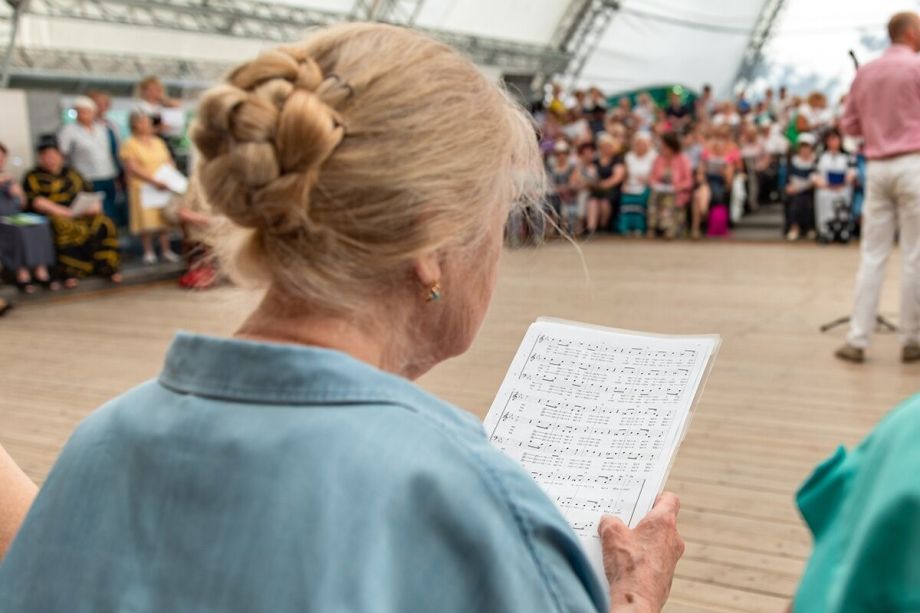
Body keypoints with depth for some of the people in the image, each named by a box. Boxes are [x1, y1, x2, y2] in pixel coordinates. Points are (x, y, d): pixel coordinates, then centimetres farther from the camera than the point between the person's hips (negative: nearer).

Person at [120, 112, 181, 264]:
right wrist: (154, 181, -21)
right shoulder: (129, 145, -3)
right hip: (142, 187, -5)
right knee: (146, 220, -5)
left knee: (165, 218, 2)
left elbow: (169, 162, 16)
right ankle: (148, 252, 5)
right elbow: (132, 169, -12)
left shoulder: (158, 142, 16)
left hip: (163, 187, 5)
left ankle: (166, 251, 8)